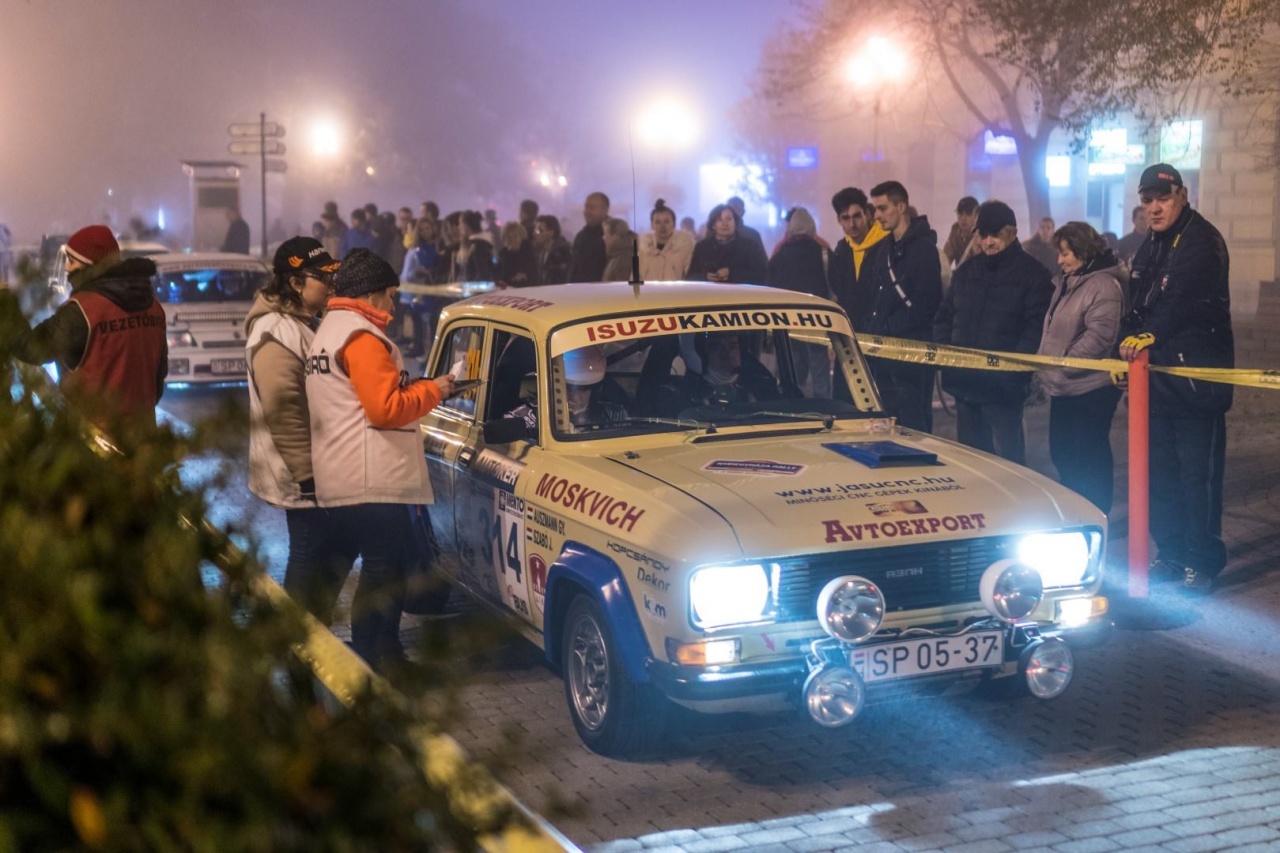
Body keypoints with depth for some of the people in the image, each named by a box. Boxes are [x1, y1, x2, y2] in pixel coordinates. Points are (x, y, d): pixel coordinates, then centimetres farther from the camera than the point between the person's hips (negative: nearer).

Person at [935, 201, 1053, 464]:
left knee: (1007, 459, -4)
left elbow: (1037, 326, -12)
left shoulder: (1032, 274, -4)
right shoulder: (966, 271, 15)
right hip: (963, 380, 6)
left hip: (1003, 385, -6)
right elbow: (944, 316, 20)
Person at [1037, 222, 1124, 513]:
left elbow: (1099, 336, -23)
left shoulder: (1103, 285, -14)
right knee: (1061, 451, 15)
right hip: (1063, 388, 10)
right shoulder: (1064, 284, 16)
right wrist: (1045, 366, 12)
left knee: (1091, 456, -2)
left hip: (1091, 387, -10)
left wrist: (1063, 363, -20)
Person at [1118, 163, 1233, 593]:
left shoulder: (1202, 241, -12)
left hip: (1198, 376, -9)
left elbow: (1182, 299, -28)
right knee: (1162, 470, 13)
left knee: (1198, 472, -6)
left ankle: (1203, 562, 1)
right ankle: (1170, 554, 23)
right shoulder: (1150, 247, 16)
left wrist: (1149, 334, -40)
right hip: (1158, 376, 9)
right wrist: (1128, 346, 7)